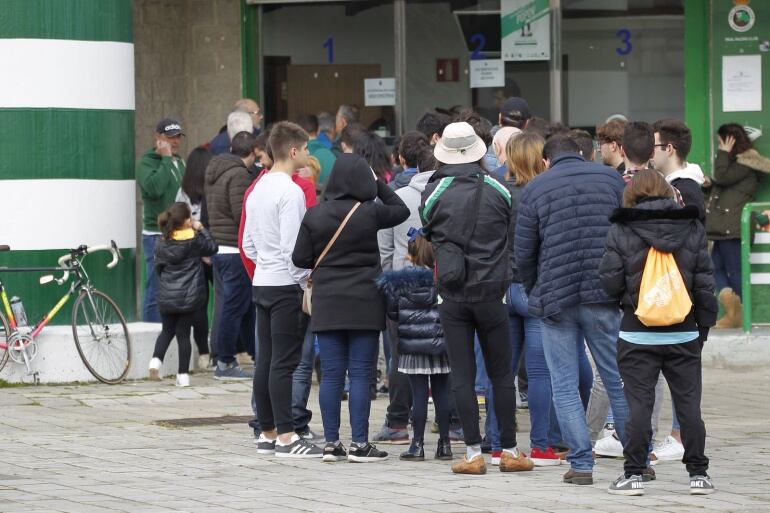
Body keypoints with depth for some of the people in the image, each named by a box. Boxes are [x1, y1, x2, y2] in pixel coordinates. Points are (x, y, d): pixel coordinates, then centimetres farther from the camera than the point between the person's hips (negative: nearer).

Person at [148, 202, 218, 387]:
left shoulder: (162, 243, 0)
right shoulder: (194, 240, -9)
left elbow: (158, 267, 8)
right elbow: (212, 247, 5)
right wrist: (201, 230, 14)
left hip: (166, 297, 2)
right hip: (189, 297, -2)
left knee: (167, 331, 18)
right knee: (183, 333, 4)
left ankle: (156, 359, -5)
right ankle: (183, 375, 4)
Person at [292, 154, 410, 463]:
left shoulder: (314, 215, -2)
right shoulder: (370, 213, -8)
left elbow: (300, 258, 1)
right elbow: (401, 211, 11)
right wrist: (378, 184, 15)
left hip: (327, 304, 3)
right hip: (364, 304, -3)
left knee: (331, 375, 6)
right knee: (360, 374, 0)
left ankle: (331, 443, 8)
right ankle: (359, 444, -1)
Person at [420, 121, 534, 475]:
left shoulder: (434, 193, -4)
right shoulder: (498, 191, -2)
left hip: (452, 296, 0)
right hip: (491, 293, 1)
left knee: (462, 376, 3)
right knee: (501, 374, 9)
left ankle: (473, 453, 0)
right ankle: (510, 451, 10)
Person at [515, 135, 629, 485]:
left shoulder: (534, 189, 3)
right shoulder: (610, 179, 7)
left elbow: (523, 253, 2)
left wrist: (535, 293, 18)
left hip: (555, 299, -1)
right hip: (604, 299, 1)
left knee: (564, 387, 5)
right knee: (619, 381, 9)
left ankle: (581, 464, -1)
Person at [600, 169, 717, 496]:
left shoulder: (621, 231, -6)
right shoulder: (693, 229, 2)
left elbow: (610, 282, -7)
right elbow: (705, 283, 3)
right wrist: (705, 324, 12)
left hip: (638, 333, -2)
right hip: (684, 334, 2)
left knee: (638, 404, 1)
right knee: (689, 404, 7)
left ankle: (634, 474, 1)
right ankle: (698, 473, 9)